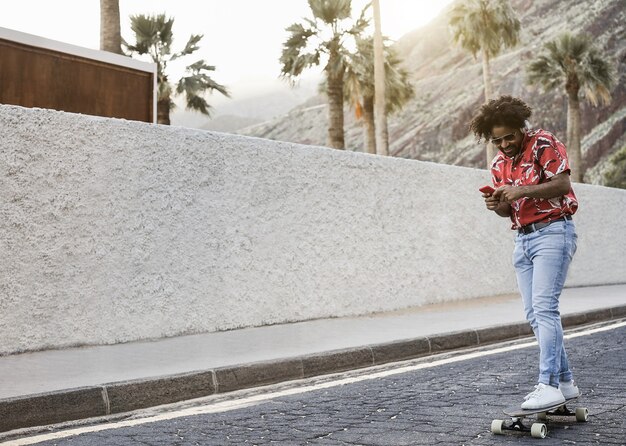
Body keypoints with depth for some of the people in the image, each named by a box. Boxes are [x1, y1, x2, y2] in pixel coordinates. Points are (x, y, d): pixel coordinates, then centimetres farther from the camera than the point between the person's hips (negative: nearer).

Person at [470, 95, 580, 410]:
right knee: (533, 314, 4)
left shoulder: (544, 144, -6)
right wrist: (496, 204, -5)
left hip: (553, 232, -8)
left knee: (543, 307, -17)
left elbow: (563, 184, -16)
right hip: (523, 239, 8)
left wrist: (521, 190, -23)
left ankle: (548, 386, -18)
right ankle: (565, 381, 12)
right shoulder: (499, 163, 15)